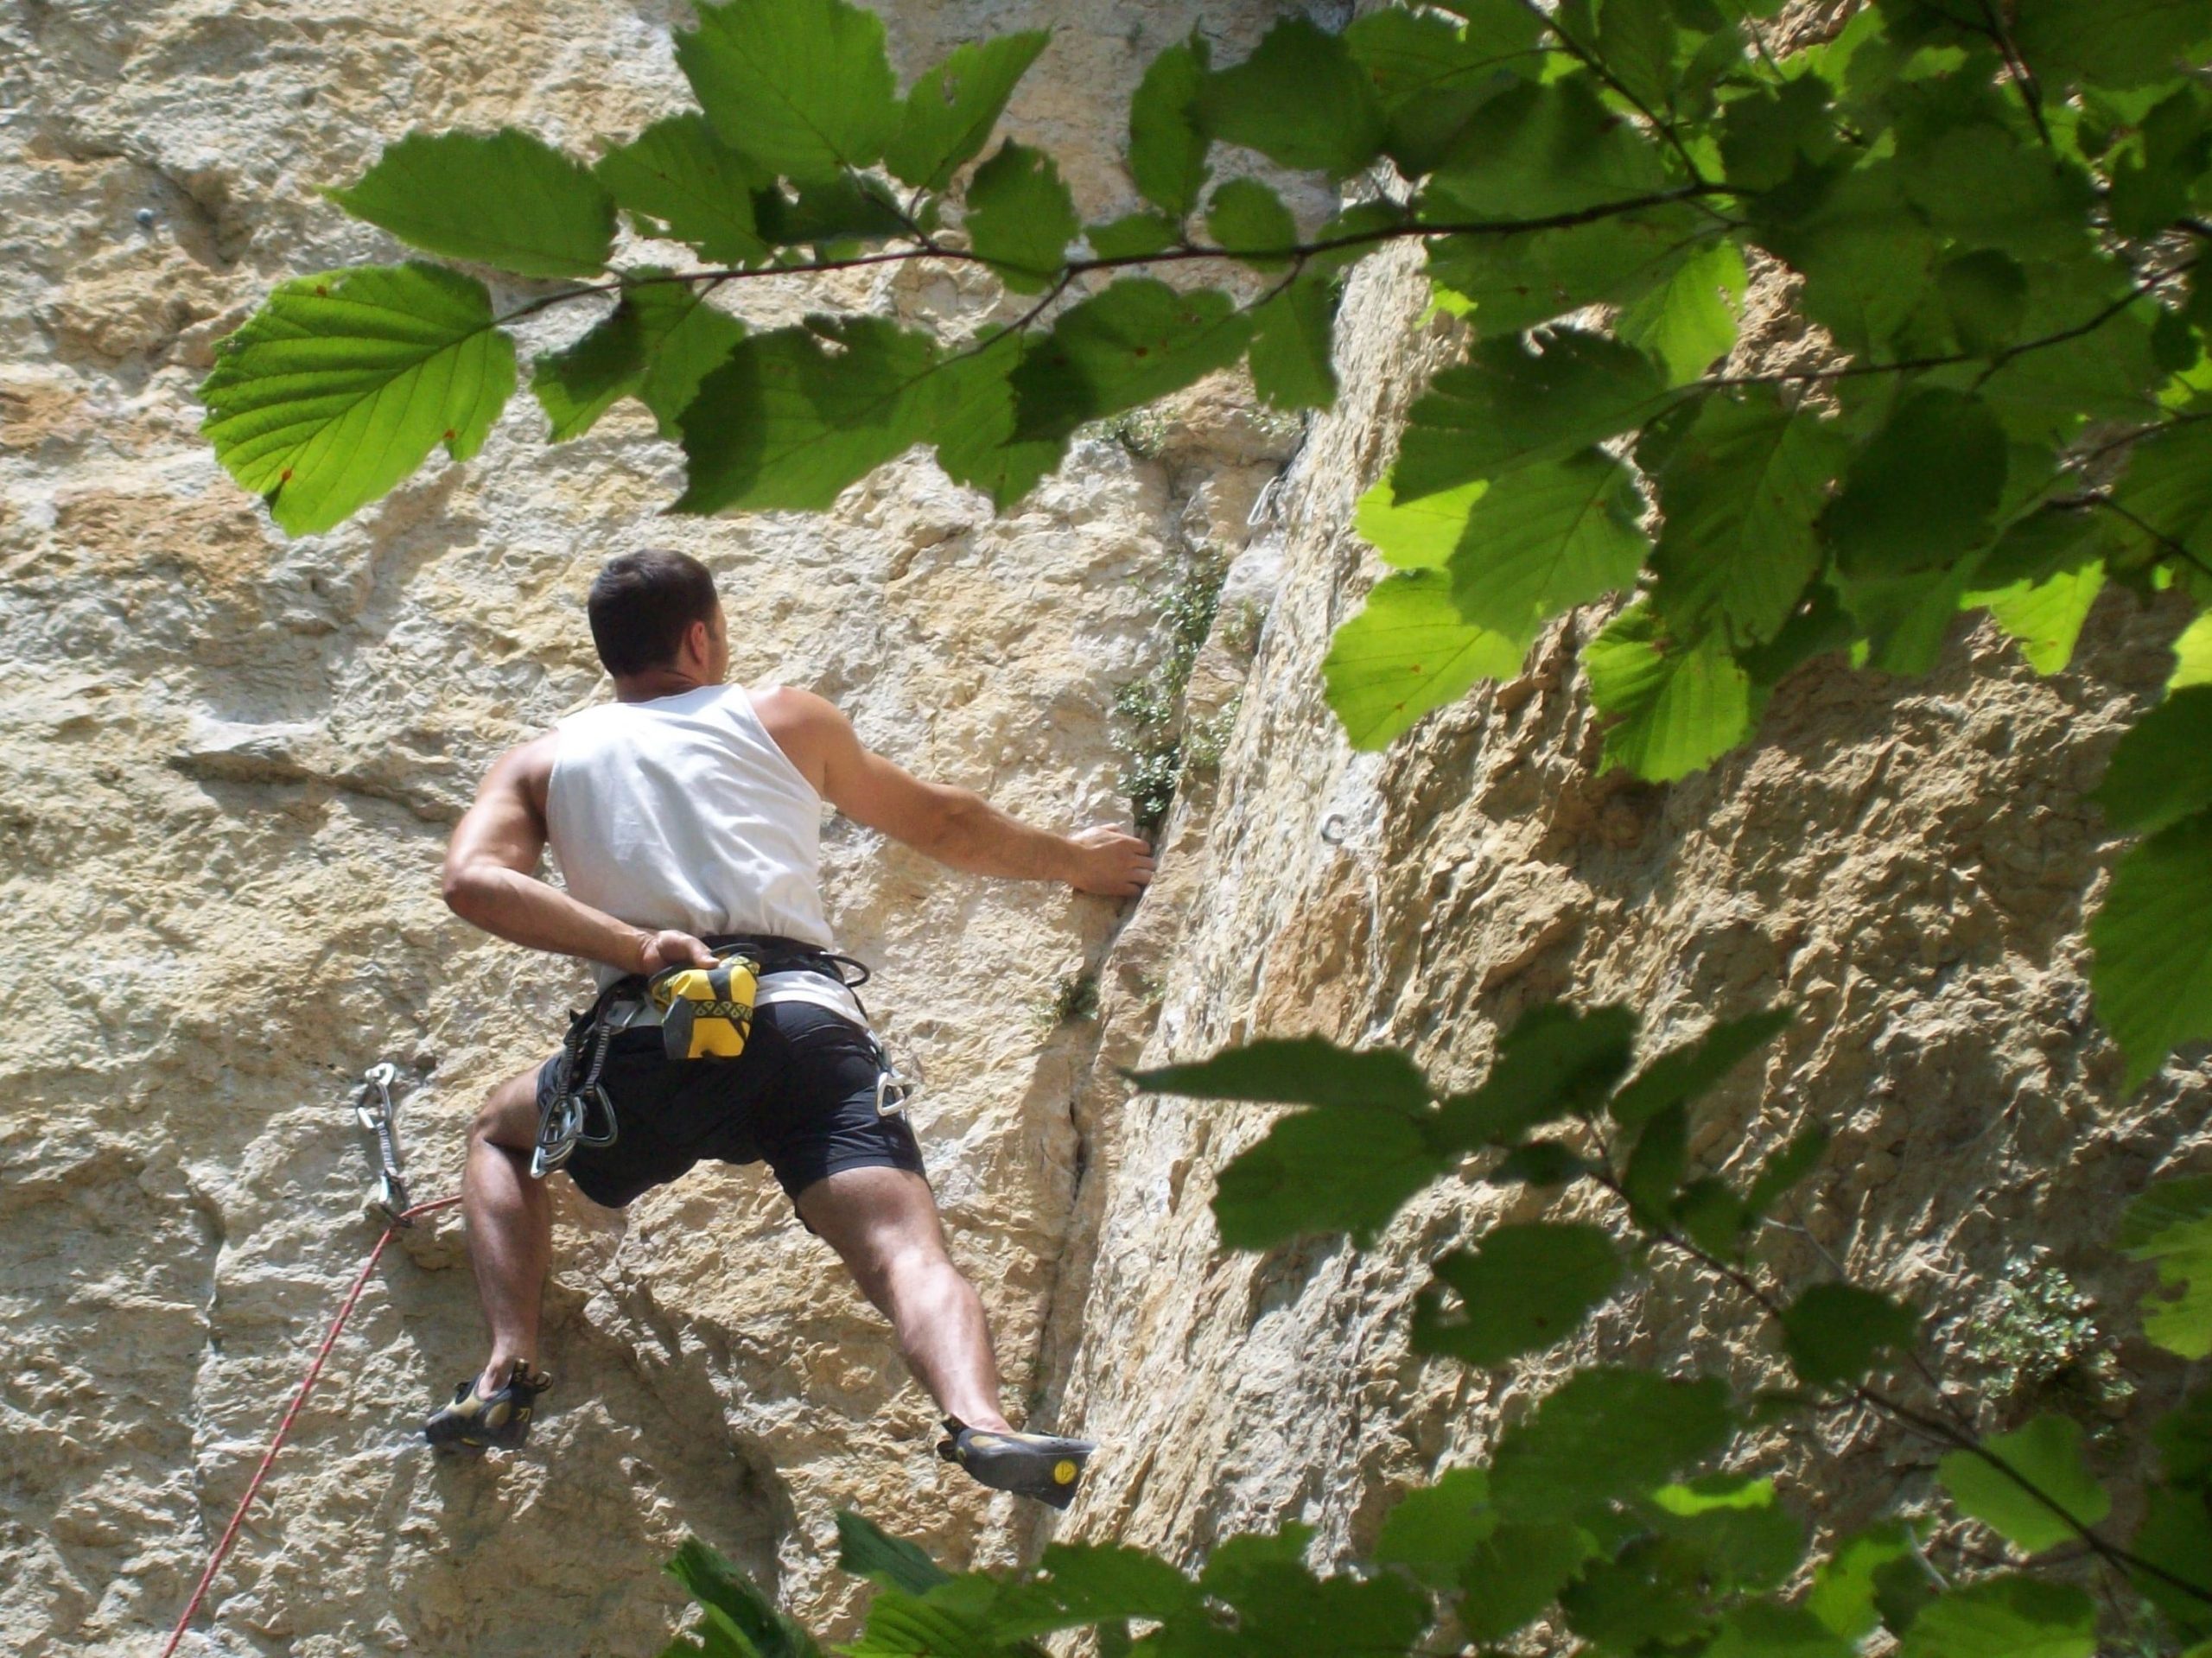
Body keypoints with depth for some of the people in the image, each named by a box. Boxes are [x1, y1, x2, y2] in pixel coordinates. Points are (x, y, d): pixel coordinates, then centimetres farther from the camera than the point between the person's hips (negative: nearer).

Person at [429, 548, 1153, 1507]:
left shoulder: (540, 762, 24)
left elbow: (473, 880, 3)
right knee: (904, 1248, -15)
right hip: (805, 1018, -1)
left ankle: (509, 1367, 11)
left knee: (500, 1134, 30)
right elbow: (943, 824, 36)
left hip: (645, 1041, 1)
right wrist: (1076, 859, 51)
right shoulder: (785, 720, 26)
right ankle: (979, 1419, -46)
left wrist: (634, 945, -2)